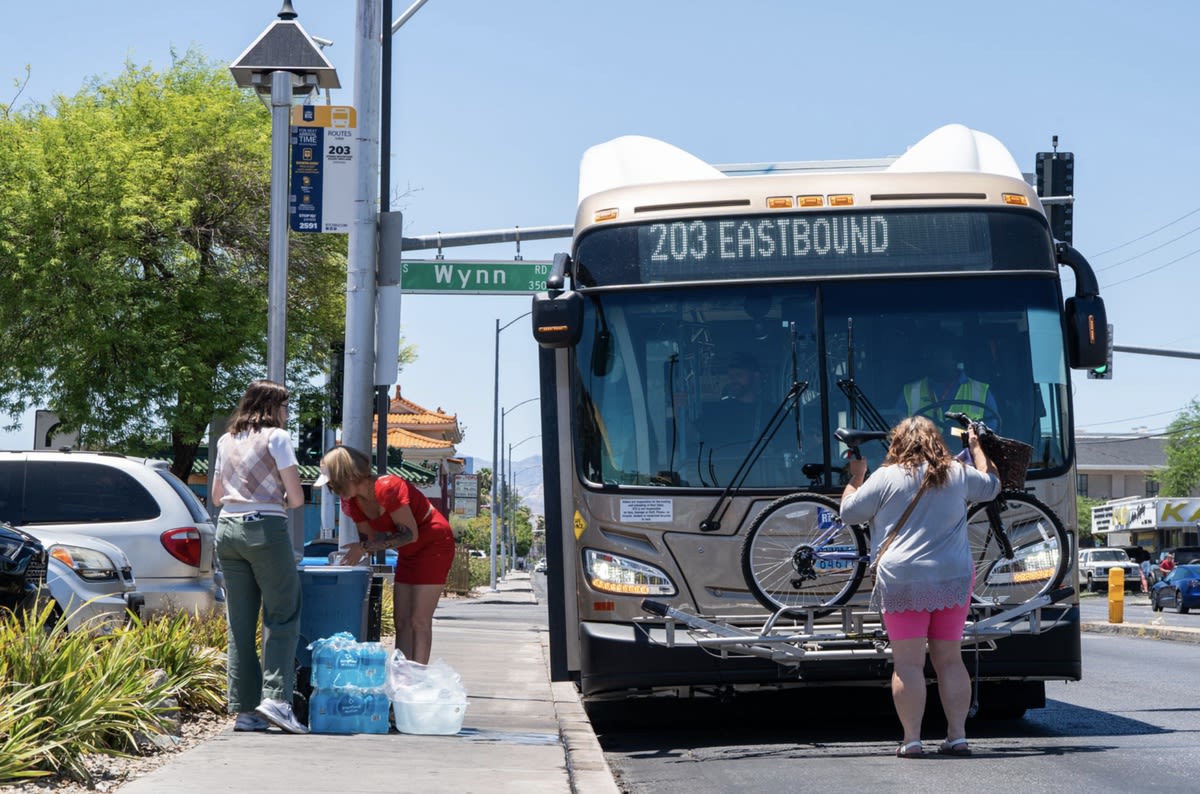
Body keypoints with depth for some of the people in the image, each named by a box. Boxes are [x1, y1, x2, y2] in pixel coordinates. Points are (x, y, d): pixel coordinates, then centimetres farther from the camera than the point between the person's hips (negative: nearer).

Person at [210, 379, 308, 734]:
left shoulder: (226, 441, 17)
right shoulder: (276, 437, -1)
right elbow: (297, 497, -4)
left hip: (228, 529, 6)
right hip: (266, 529, -6)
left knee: (240, 623, 7)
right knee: (281, 616, -2)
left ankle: (245, 709, 6)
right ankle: (275, 697, -15)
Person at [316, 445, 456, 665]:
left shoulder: (387, 488, -28)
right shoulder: (353, 502, -3)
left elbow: (410, 534, -26)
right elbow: (369, 539, 6)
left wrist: (364, 547, -28)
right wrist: (351, 554, -14)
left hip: (434, 544, -9)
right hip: (408, 553, 9)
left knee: (419, 620, -13)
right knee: (401, 621, 3)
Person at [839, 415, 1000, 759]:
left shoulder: (887, 477, -3)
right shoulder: (957, 474, 7)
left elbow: (848, 512, 4)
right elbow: (992, 484, 27)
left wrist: (856, 476, 20)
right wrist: (976, 446, 39)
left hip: (902, 582, -3)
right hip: (953, 580, 4)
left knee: (908, 664, -3)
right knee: (950, 660, 10)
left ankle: (911, 739, -6)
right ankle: (957, 735, 9)